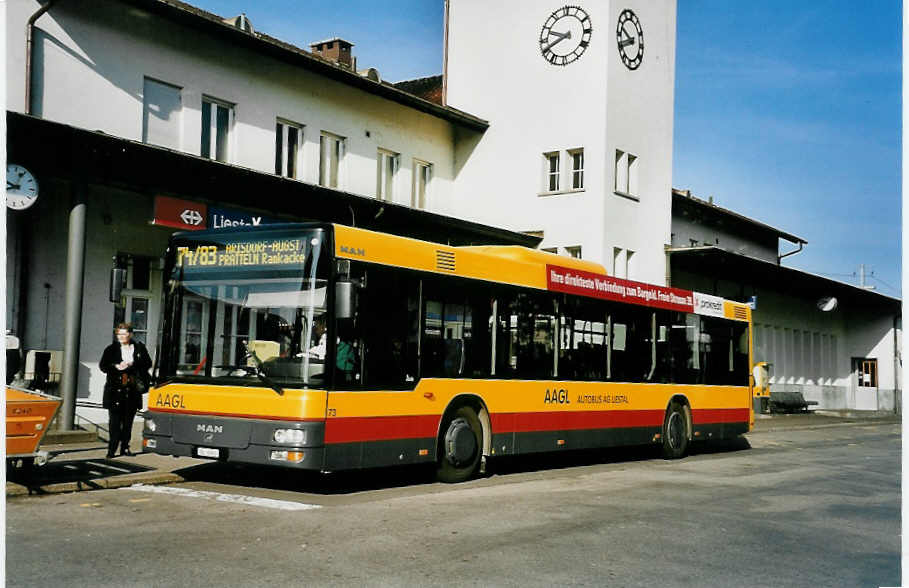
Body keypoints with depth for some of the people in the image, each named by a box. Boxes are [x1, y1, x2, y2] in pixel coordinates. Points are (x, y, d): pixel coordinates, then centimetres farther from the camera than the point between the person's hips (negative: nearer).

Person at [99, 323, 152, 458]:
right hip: (115, 389, -2)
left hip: (132, 390, 2)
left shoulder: (139, 348, 9)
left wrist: (132, 364, -8)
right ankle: (111, 450, -5)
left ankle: (125, 447, 16)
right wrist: (117, 367, -15)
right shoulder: (111, 349, 6)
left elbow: (148, 363, 6)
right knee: (115, 420, -7)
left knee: (128, 420, 8)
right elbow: (103, 366, 1)